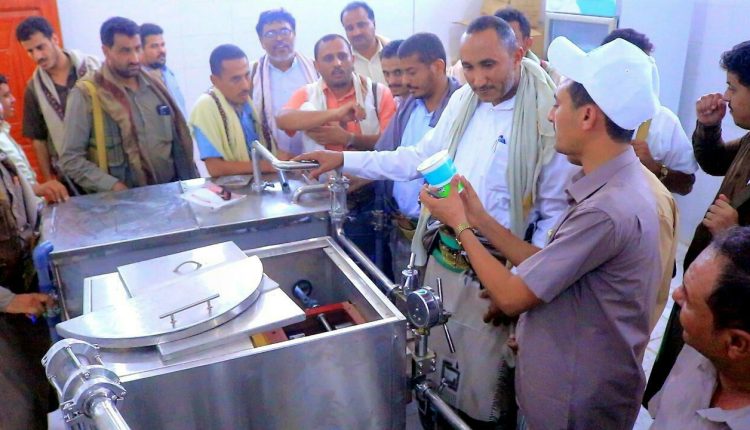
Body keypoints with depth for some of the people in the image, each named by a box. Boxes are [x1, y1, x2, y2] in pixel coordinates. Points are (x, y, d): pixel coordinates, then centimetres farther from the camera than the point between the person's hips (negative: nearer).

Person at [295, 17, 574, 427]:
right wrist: (343, 159, 10)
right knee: (436, 372, 22)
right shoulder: (462, 101, 4)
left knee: (483, 390, 9)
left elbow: (556, 211, -11)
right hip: (442, 258, 6)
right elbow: (418, 158, 12)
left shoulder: (546, 117, -14)